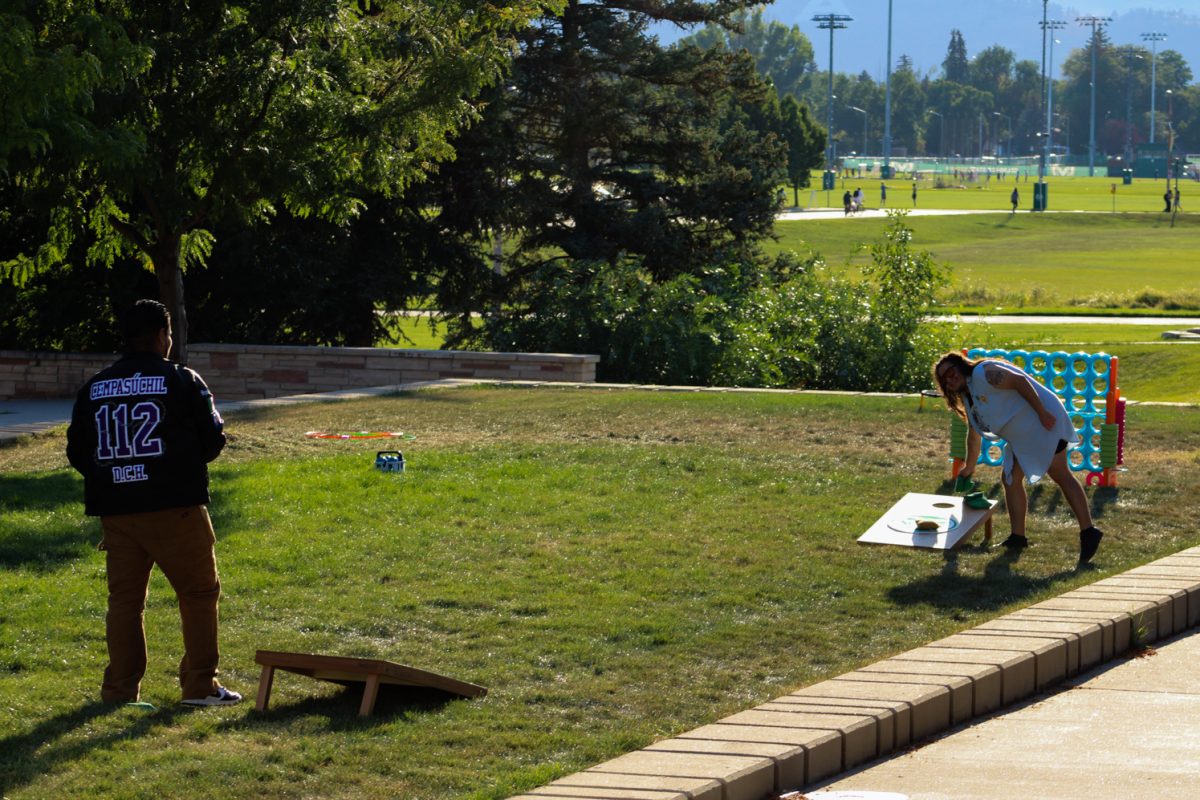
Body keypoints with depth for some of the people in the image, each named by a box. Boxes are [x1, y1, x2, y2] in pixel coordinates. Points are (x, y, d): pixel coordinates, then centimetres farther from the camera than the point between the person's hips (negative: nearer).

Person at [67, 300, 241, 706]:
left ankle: (120, 687, 9)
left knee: (124, 597, 11)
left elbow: (76, 452, 9)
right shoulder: (182, 381, -5)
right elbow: (212, 439, -1)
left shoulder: (93, 388, 7)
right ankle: (199, 684, 4)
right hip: (175, 506, -4)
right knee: (199, 593, 6)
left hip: (115, 509, 4)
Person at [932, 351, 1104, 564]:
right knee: (1011, 480, 10)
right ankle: (1018, 537, 14)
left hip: (1043, 421, -10)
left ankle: (1088, 532, -17)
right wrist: (969, 467, 40)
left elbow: (1018, 380, -20)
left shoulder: (983, 373, -10)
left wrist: (1042, 412, -25)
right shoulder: (968, 398, 21)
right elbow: (974, 435, 32)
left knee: (1061, 475, -13)